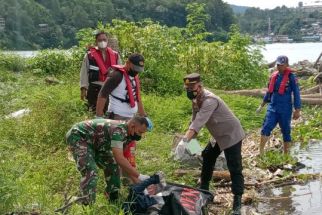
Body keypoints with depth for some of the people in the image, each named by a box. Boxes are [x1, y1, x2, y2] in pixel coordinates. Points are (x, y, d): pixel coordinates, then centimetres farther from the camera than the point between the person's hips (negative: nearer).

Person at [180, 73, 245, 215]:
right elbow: (194, 121, 0)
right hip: (219, 136, 10)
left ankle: (237, 202, -9)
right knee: (207, 158, 20)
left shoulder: (209, 100, -32)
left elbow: (199, 122, -43)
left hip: (231, 135, -10)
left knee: (234, 169, -11)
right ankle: (203, 189, 36)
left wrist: (185, 140, -51)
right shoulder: (196, 99, -2)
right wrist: (190, 141, -6)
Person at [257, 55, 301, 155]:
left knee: (286, 132, 6)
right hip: (272, 107, 4)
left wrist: (297, 110, -12)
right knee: (266, 128, -9)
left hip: (285, 109, -4)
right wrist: (262, 105, 20)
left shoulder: (291, 77, -7)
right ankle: (260, 152, -7)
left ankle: (285, 155, 17)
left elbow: (296, 94, -8)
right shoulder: (273, 76, 8)